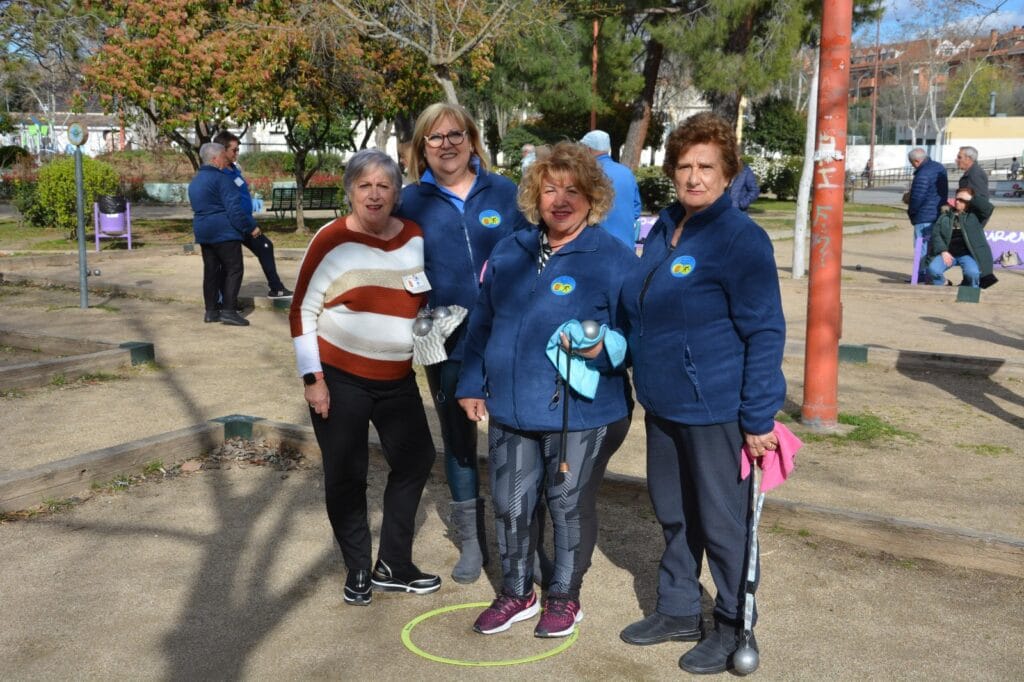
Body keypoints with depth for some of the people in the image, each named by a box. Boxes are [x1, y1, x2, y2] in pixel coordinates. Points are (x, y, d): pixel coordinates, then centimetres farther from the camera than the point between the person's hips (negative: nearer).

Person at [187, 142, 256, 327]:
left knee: (211, 270, 11)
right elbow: (234, 208, -17)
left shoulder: (195, 181, 16)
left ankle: (211, 311, 13)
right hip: (224, 231, -9)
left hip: (203, 232, 9)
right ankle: (229, 311, -11)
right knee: (234, 269, -5)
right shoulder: (220, 179, -12)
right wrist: (250, 227, -8)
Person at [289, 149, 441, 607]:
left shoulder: (416, 237, 3)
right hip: (339, 378, -5)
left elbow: (427, 301, 18)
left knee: (415, 458, 12)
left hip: (397, 378, 6)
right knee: (346, 475, 5)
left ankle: (393, 566, 29)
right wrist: (312, 378, -15)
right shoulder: (332, 241, -12)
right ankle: (358, 571, 24)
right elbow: (302, 313, -10)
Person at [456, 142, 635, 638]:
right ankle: (516, 593, 35)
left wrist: (603, 348, -28)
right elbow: (482, 322, 13)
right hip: (511, 410, 5)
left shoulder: (614, 258, -10)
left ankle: (564, 597, 33)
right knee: (509, 504, 14)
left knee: (570, 507, 11)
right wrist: (472, 385, 11)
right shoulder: (509, 252, 6)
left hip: (582, 414, -4)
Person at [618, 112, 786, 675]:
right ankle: (678, 610, 38)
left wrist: (759, 419, -18)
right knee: (673, 513, 20)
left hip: (715, 410, -7)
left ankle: (733, 628, 26)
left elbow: (765, 333, -17)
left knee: (722, 521, 7)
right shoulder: (663, 229, 7)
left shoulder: (740, 239, -15)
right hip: (662, 405, 8)